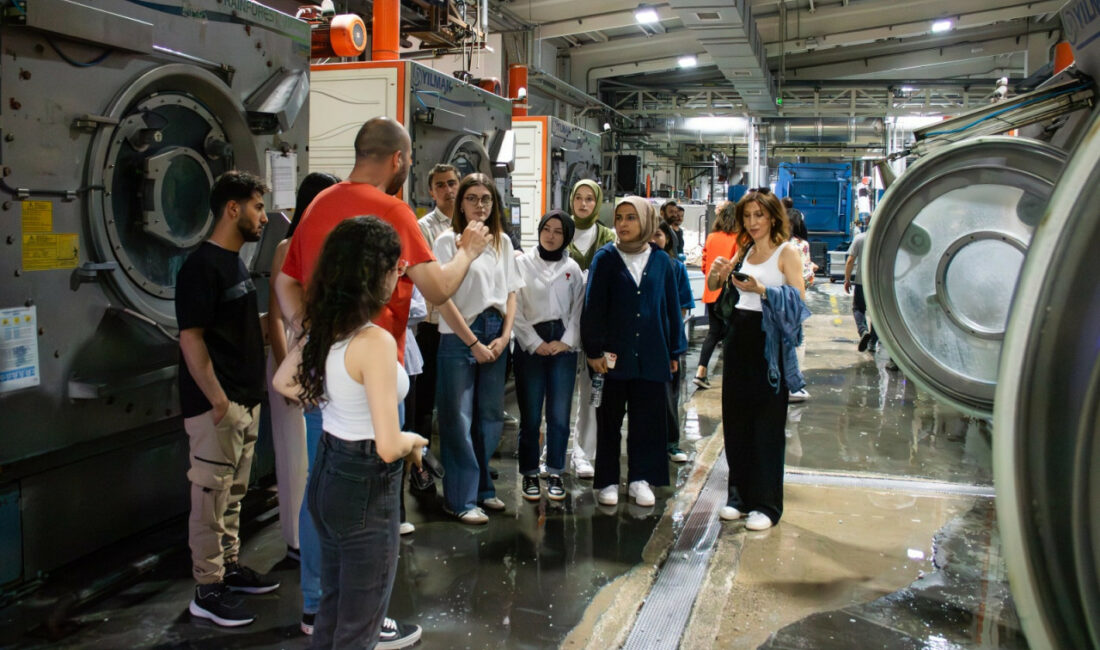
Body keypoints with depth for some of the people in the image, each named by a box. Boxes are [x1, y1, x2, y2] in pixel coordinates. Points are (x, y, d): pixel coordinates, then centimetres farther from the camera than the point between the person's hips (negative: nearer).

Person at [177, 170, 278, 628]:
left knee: (233, 494, 18)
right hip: (217, 405, -9)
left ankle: (229, 567, 31)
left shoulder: (235, 263, 13)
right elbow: (191, 338, -19)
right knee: (210, 496, 0)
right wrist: (217, 399, -20)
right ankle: (207, 590, 10)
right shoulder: (201, 265, -15)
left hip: (247, 401, 9)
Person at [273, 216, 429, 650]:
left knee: (333, 605, 24)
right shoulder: (375, 342, -26)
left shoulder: (323, 329, -1)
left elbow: (282, 382, 18)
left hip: (327, 474, 8)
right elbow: (388, 447, -26)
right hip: (367, 488, -8)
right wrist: (414, 441, -6)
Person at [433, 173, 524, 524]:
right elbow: (443, 298, -10)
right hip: (459, 337, -5)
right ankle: (462, 499, 8)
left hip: (496, 336, 5)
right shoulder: (449, 240, -5)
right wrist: (473, 342, -10)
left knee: (489, 416, 11)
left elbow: (511, 293, 10)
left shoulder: (503, 241, 10)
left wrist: (504, 336, -2)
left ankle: (482, 488, 25)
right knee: (459, 419, -1)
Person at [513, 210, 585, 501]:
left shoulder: (572, 268, 7)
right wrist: (536, 343, -7)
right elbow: (516, 310, -2)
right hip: (530, 346, -2)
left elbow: (578, 310, 6)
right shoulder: (522, 264, 1)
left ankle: (555, 473, 16)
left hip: (563, 346, 2)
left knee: (560, 414, 2)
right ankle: (530, 474, 15)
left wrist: (565, 341, -6)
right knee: (530, 415, 1)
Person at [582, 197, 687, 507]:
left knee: (648, 420, 8)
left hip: (651, 356, 2)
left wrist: (674, 351, 7)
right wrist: (594, 350, -9)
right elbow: (592, 306, -4)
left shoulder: (660, 260, 5)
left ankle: (640, 479, 22)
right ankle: (607, 481, 19)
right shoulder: (606, 258, -2)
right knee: (609, 420, 7)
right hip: (613, 354, -2)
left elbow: (671, 307, 9)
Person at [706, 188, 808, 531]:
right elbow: (713, 285, 18)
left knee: (767, 423, -1)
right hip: (739, 334, 6)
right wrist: (718, 272, -4)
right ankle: (740, 494, 22)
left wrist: (760, 289, -25)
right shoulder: (744, 250, 13)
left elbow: (798, 299, -13)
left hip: (769, 340, -6)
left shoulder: (786, 252, -4)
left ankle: (766, 504, 8)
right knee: (735, 418, 9)